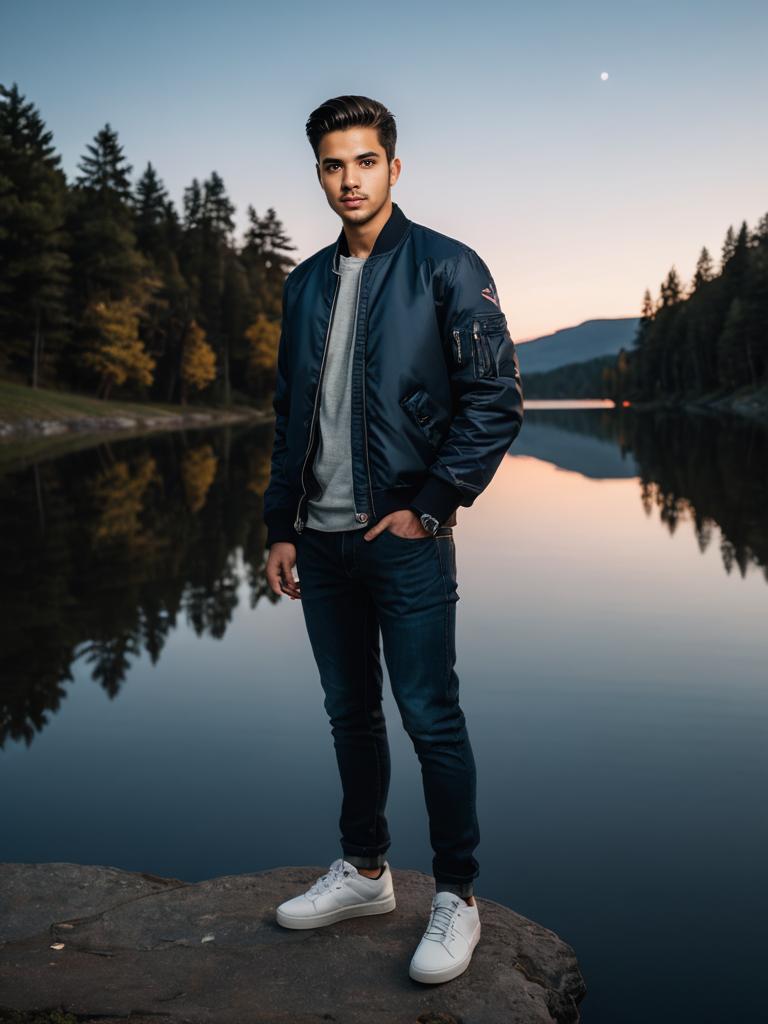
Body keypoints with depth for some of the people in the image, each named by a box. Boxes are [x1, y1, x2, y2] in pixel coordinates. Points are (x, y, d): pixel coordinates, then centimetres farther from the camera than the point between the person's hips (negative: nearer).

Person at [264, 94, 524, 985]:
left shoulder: (446, 268, -3)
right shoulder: (307, 283, 14)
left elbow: (496, 398, -9)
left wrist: (430, 505, -13)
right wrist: (281, 526, 12)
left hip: (405, 537, -5)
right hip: (323, 541, 6)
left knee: (430, 719, -1)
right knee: (350, 712, 14)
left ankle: (456, 897, 14)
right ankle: (364, 871, 30)